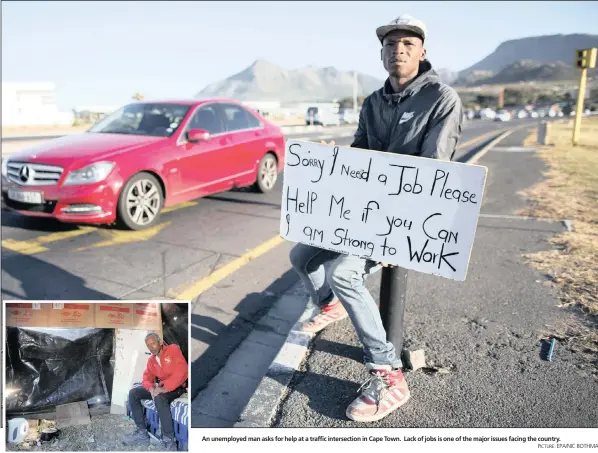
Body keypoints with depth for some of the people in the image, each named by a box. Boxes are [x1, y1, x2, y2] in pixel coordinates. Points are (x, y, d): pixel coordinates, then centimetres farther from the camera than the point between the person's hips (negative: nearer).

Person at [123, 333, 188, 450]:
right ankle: (142, 432, -6)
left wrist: (165, 388, -29)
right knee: (133, 393, -5)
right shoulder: (151, 360, 11)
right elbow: (147, 378, 4)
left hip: (175, 387, -8)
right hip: (159, 387, 8)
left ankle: (169, 441, -31)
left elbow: (182, 371, -23)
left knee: (159, 397, -37)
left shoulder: (173, 349, -11)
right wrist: (151, 389, -20)